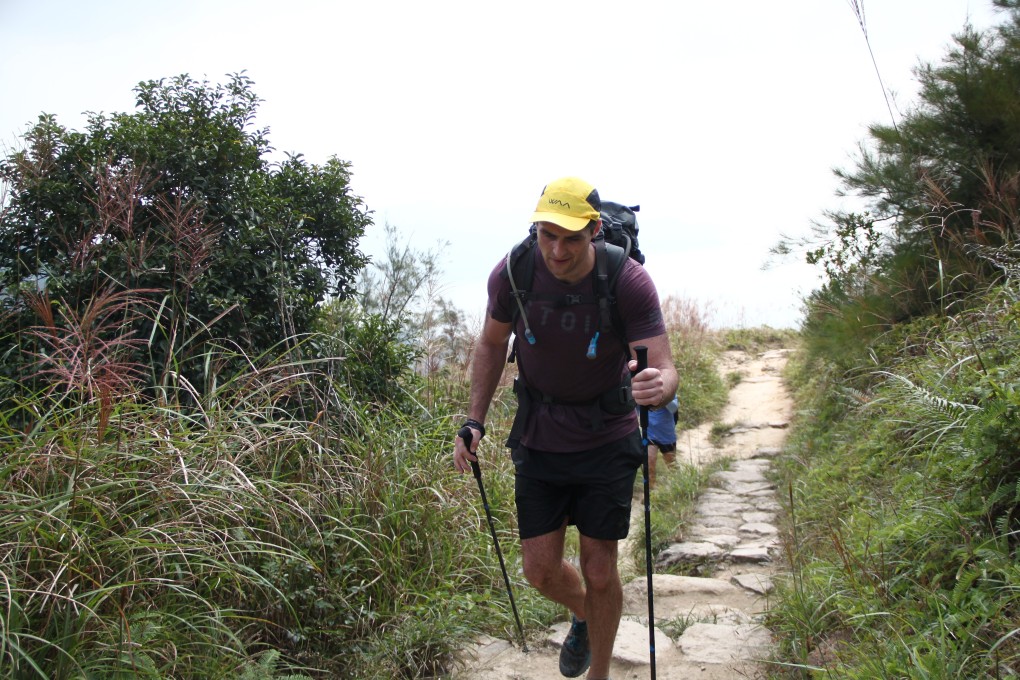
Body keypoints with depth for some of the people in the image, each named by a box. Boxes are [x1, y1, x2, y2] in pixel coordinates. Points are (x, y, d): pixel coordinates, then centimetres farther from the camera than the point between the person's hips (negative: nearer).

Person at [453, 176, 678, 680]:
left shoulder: (629, 282, -23)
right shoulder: (512, 273, -15)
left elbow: (665, 369, -25)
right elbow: (492, 344, 2)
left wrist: (657, 387, -50)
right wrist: (474, 422, -3)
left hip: (607, 439, -2)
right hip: (539, 436, 2)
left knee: (599, 571, 2)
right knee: (540, 571, 5)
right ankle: (584, 616, 41)